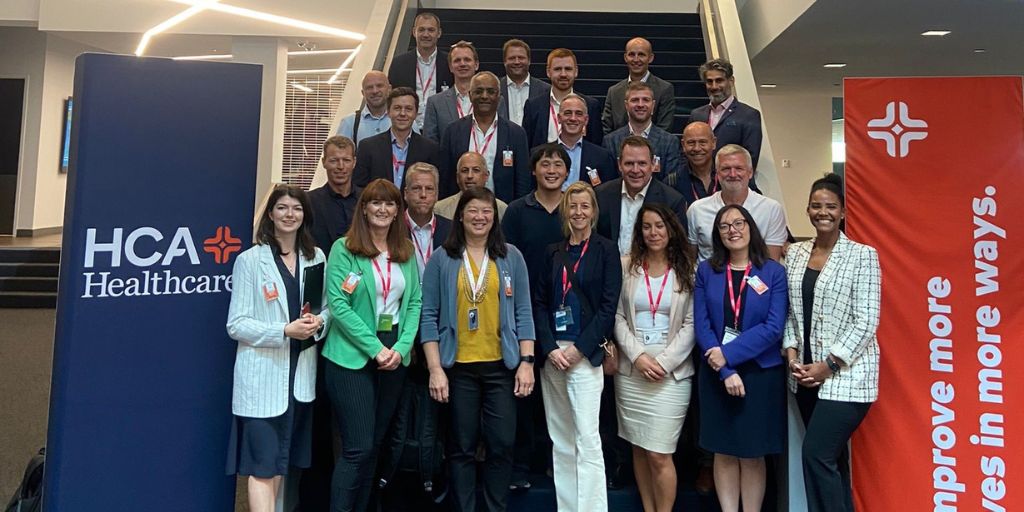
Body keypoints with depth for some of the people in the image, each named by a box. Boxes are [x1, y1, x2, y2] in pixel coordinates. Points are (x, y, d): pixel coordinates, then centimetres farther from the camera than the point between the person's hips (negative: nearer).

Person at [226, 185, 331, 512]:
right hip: (262, 375, -4)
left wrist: (319, 321, -9)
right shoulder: (250, 260, -4)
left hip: (301, 372, 4)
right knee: (262, 463, -5)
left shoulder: (316, 257, 8)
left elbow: (328, 308, 14)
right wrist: (285, 331, -20)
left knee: (281, 460, 14)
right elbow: (236, 325, -8)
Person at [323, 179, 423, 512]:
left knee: (375, 445, 12)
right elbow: (338, 305, -12)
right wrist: (376, 349, -15)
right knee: (359, 447, -6)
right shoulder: (344, 248, -5)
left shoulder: (406, 251, 10)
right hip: (353, 356, -5)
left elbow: (414, 303, 7)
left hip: (395, 355, 5)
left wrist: (401, 347, -7)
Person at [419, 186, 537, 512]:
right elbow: (429, 316, -1)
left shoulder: (511, 256, 4)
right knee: (463, 447, 9)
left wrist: (527, 362, -3)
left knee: (501, 445, 5)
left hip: (501, 366, 1)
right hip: (458, 367, -1)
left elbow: (523, 313, 4)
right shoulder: (442, 258, 1)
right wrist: (435, 369, -7)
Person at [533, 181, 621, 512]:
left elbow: (608, 306, -6)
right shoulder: (553, 252, 13)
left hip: (585, 354, -4)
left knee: (587, 439, -8)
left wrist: (578, 348, -12)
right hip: (552, 353, 5)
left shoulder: (606, 250, 1)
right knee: (560, 440, 9)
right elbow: (540, 302, 8)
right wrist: (550, 348, -5)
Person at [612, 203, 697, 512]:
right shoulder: (626, 266, 5)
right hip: (631, 371, 2)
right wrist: (637, 355, -10)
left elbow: (691, 324, -2)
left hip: (672, 373, -2)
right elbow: (618, 316, 2)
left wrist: (665, 362, -11)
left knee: (659, 454, -4)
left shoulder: (688, 270, 1)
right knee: (639, 449, 10)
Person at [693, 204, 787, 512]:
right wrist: (726, 371, -12)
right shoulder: (706, 271, 3)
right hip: (716, 374, 2)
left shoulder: (774, 272, -1)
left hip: (761, 373, -1)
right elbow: (701, 325, -3)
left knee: (753, 455, 7)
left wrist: (728, 353, -17)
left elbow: (774, 327, -10)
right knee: (723, 453, 9)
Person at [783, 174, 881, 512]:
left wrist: (829, 365, -14)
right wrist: (792, 353, -2)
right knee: (832, 458, 14)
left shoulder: (862, 255, -6)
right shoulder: (795, 254, 9)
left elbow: (866, 322, -11)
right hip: (805, 374, 5)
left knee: (817, 454, -11)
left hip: (845, 375, -5)